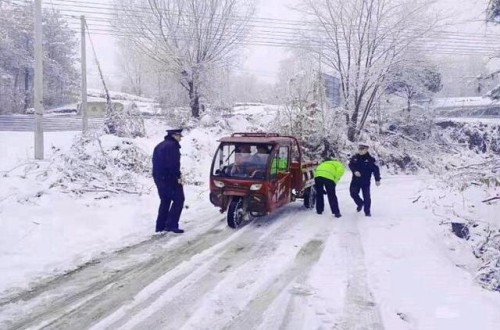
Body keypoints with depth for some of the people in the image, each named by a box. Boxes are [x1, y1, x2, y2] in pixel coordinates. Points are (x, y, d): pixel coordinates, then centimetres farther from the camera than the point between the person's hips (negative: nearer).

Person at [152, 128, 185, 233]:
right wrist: (178, 176, -15)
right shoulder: (172, 145, -12)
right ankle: (172, 225, -9)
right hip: (170, 178, -9)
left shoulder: (159, 146, 18)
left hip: (159, 177, 9)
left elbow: (156, 163, 19)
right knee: (178, 200, -3)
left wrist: (158, 175, 19)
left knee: (165, 201, 17)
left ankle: (160, 226, 17)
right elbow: (173, 164, -22)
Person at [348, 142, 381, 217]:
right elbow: (350, 165, 1)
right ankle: (360, 203, 30)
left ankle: (367, 211, 10)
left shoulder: (370, 159, -10)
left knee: (366, 196, -2)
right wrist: (355, 171, -19)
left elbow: (376, 169, -8)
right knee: (353, 193, 2)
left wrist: (377, 179, -10)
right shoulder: (354, 157, 0)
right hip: (355, 180, 3)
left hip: (366, 181, -3)